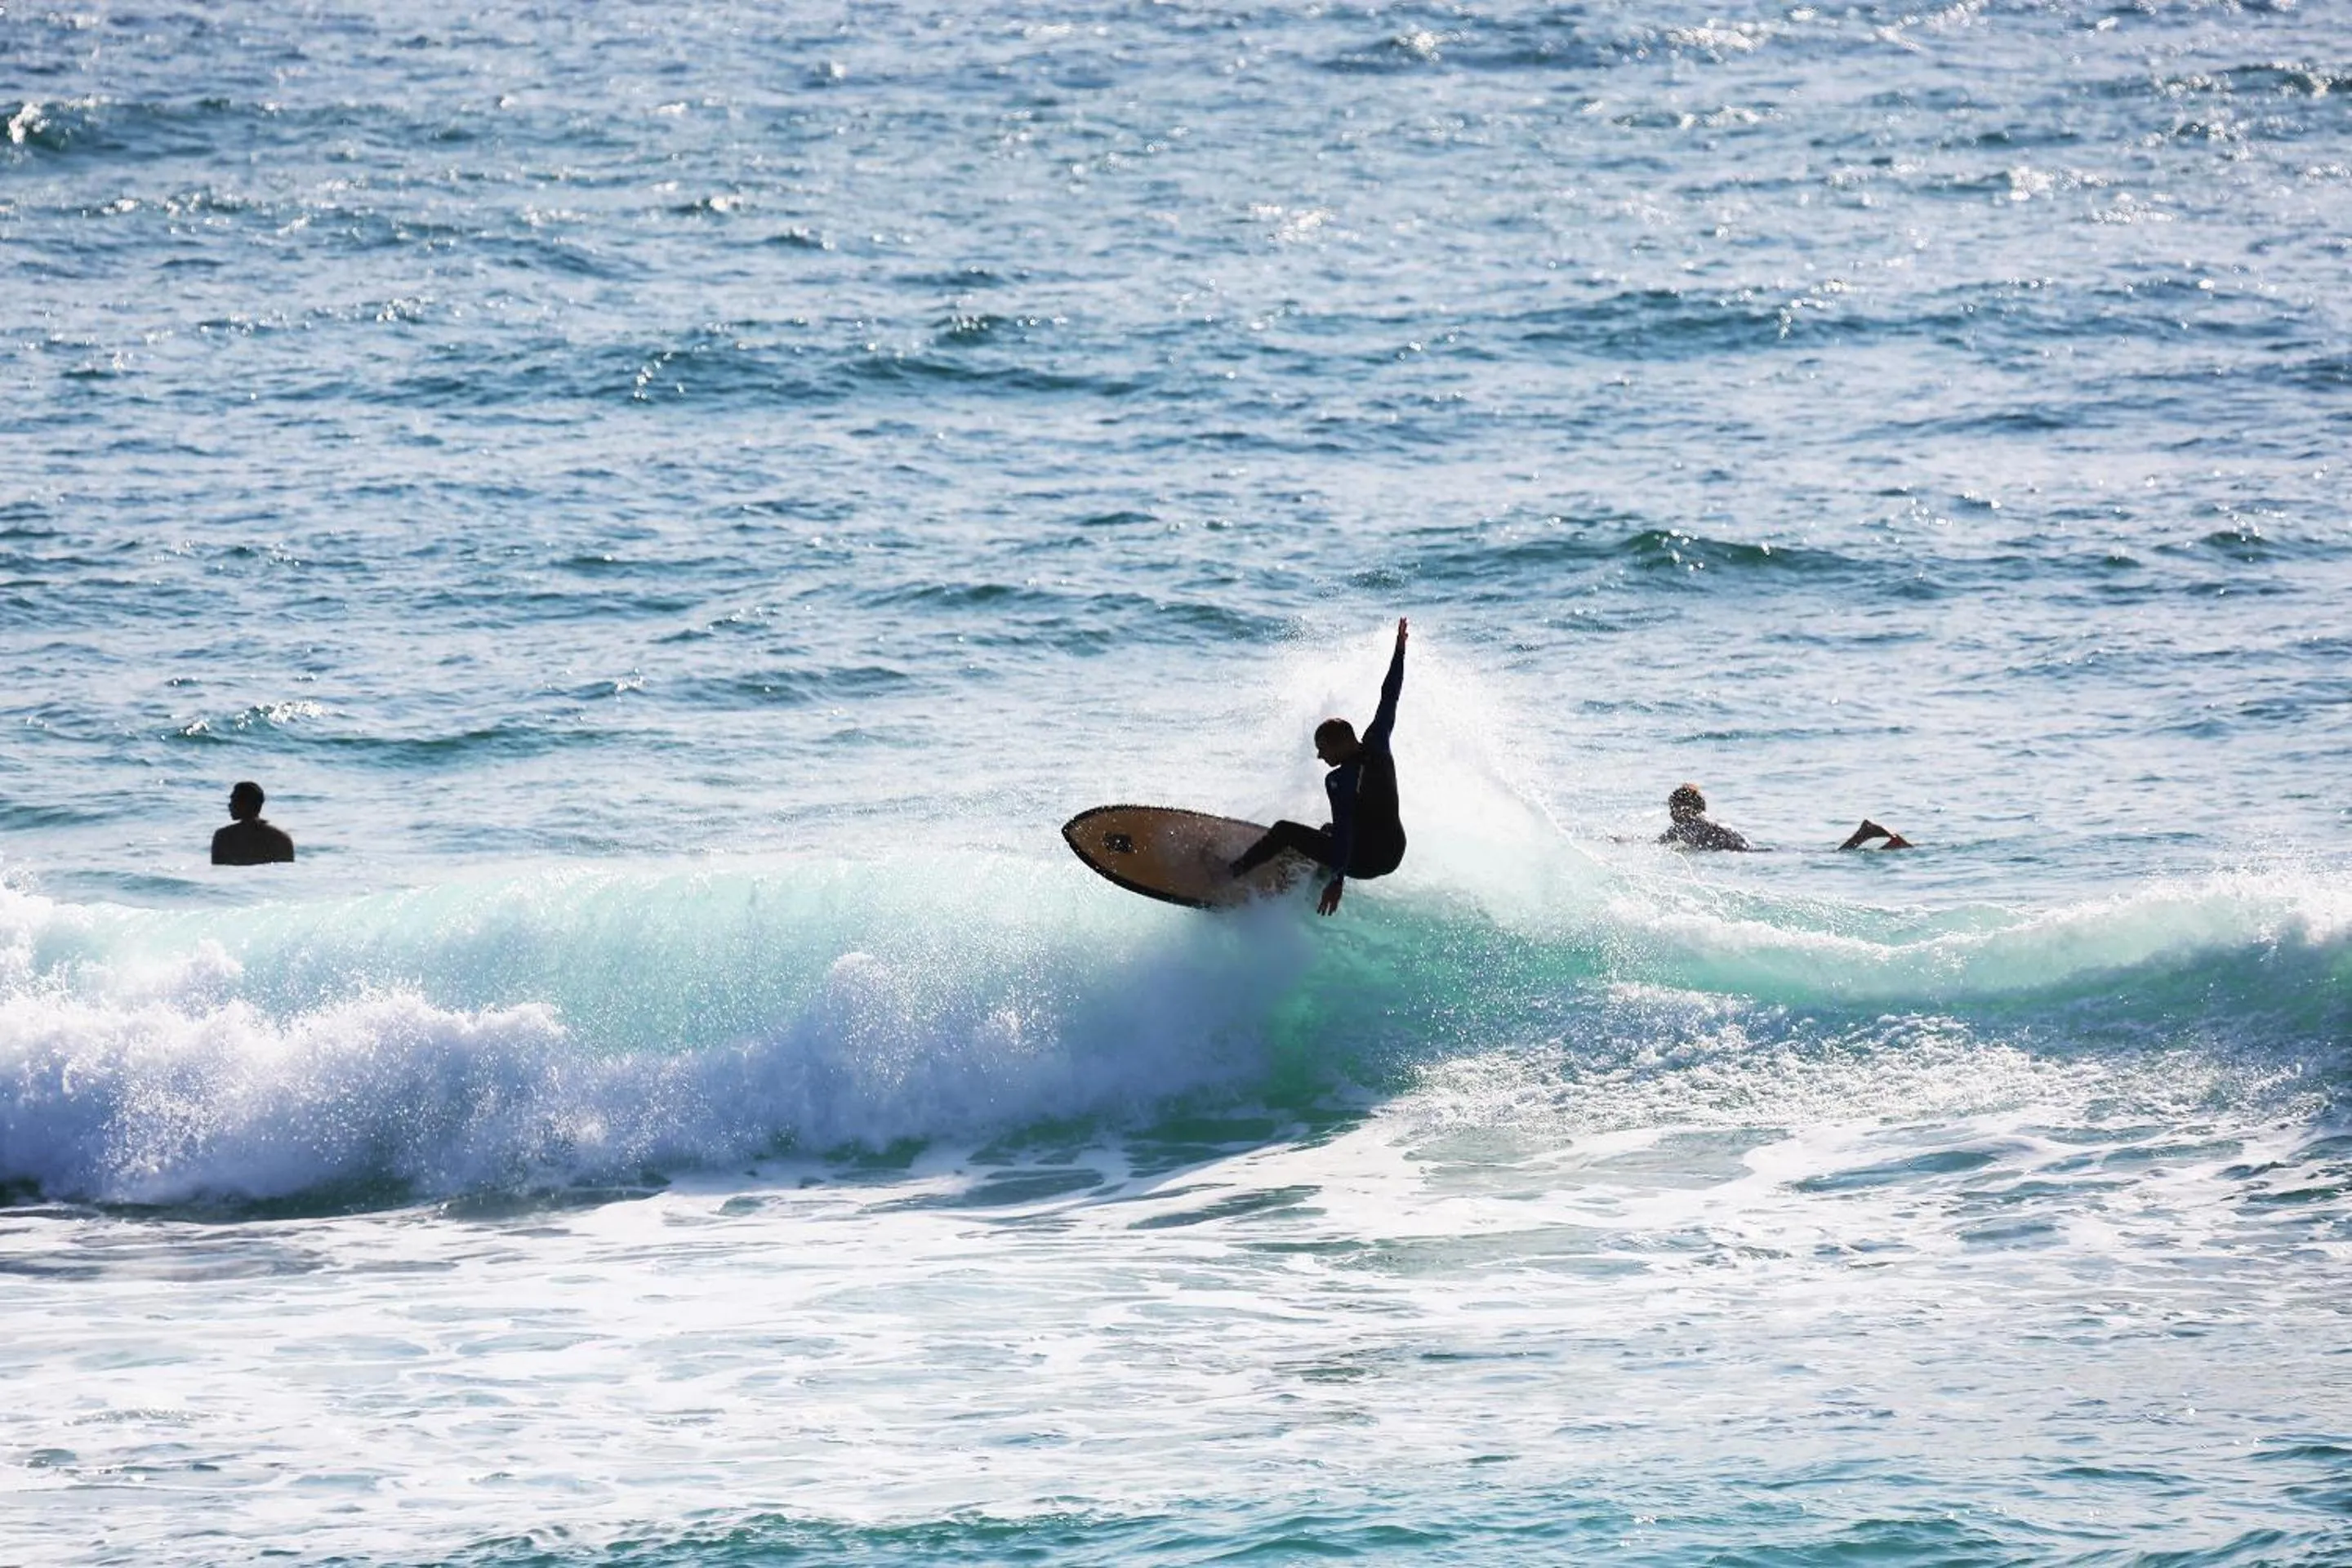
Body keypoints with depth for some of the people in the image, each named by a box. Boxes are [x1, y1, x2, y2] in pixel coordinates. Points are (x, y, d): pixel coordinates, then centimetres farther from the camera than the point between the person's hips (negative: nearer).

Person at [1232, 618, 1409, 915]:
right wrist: (1400, 651, 15)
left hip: (1364, 861, -8)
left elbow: (1344, 832, -30)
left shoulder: (1339, 782, -24)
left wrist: (1337, 881, -32)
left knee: (1285, 831, 1)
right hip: (1394, 855, 8)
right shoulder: (1377, 746, -6)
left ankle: (1235, 871, 11)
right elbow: (1389, 700, 5)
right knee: (1330, 830, 37)